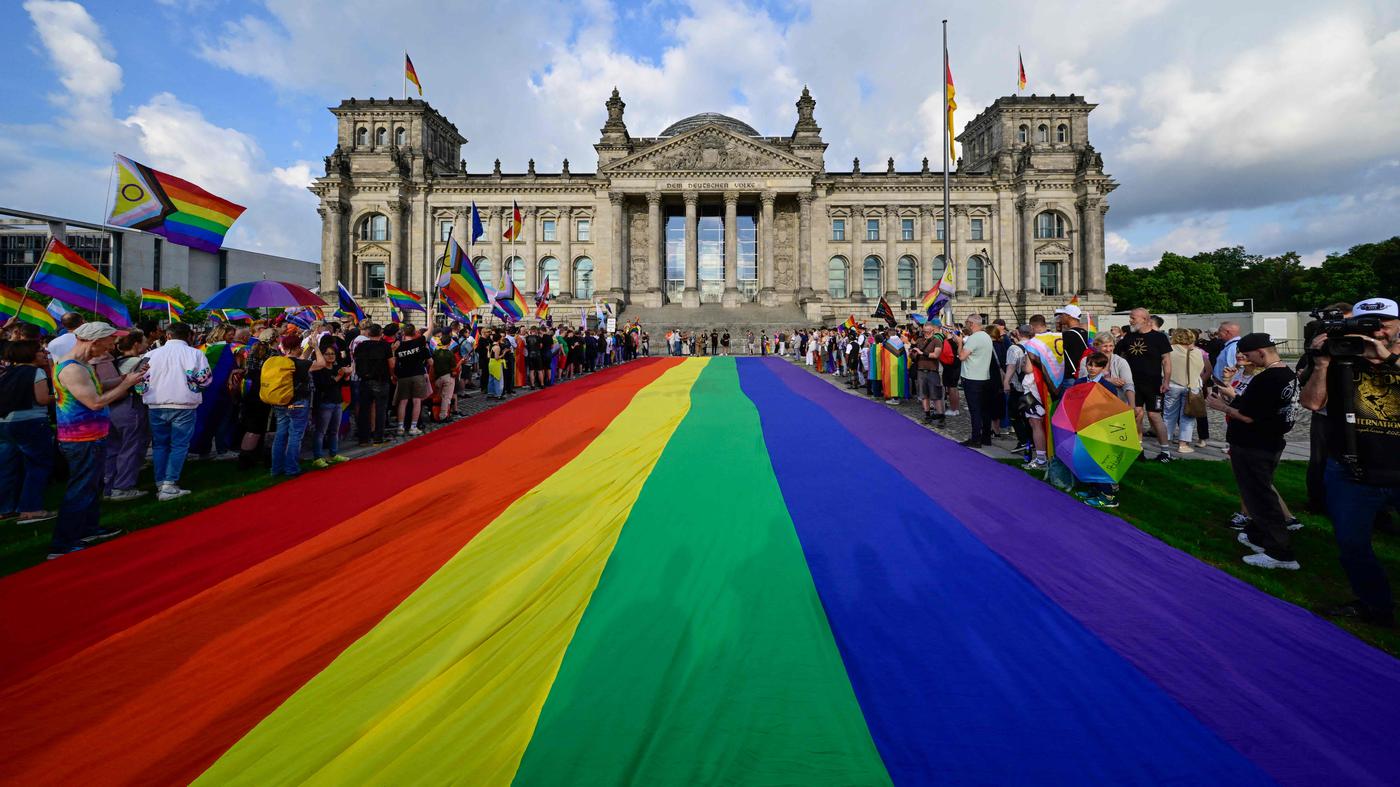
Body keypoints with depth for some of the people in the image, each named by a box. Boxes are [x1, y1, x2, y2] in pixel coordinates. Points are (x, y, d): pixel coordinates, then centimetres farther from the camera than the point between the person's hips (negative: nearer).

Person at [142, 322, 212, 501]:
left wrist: (148, 394, 23)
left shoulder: (152, 354, 6)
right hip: (183, 406, -3)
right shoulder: (195, 353, -2)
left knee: (159, 445, 13)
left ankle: (160, 485, 14)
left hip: (157, 406, 3)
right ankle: (169, 485, -6)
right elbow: (204, 379, -4)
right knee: (179, 445, 2)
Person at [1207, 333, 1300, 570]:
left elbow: (1250, 416, -24)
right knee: (1262, 492, 21)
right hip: (1271, 444, 10)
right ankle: (1257, 536, 35)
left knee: (1259, 498, -1)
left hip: (1252, 448, -10)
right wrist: (1234, 397, 13)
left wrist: (1222, 406, -12)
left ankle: (1281, 553, 6)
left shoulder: (1265, 380, -24)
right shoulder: (1288, 374, 8)